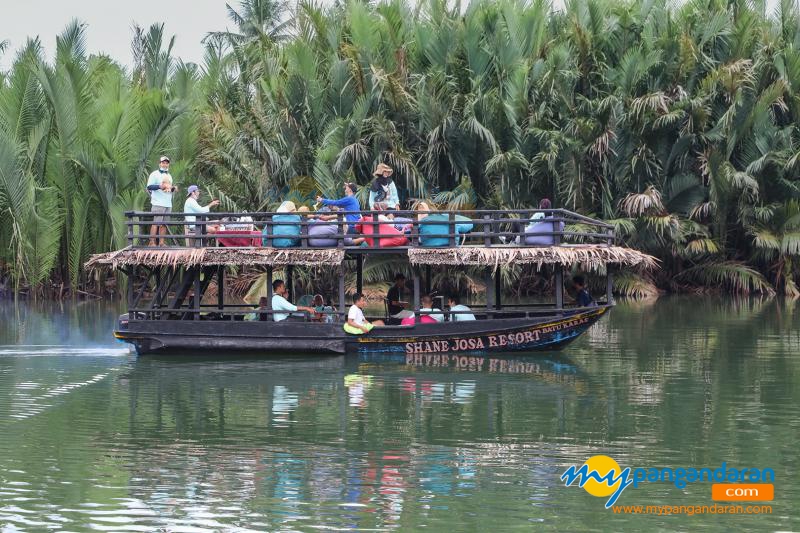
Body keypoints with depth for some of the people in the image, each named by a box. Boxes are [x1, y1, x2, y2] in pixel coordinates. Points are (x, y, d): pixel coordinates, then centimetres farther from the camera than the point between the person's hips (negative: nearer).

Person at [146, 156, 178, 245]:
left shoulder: (169, 176, 23)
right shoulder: (155, 174, -1)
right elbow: (149, 187, -10)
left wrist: (173, 188, 8)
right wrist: (160, 186, -23)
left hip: (168, 204, 7)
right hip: (158, 204, -7)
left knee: (164, 224, 3)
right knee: (156, 223, -12)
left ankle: (161, 243, 4)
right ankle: (152, 242, -13)